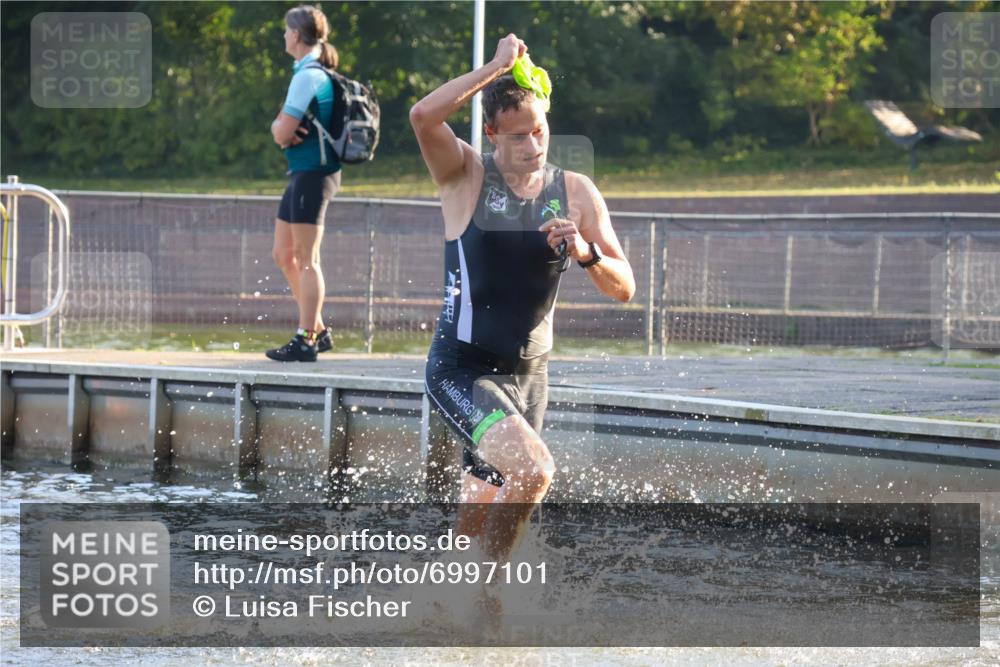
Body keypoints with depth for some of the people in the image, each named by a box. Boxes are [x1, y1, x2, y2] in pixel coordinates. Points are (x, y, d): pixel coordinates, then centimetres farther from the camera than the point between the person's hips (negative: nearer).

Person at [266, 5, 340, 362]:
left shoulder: (307, 76, -15)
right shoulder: (312, 73, 16)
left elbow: (282, 133, -18)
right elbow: (280, 130, 16)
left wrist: (282, 129, 3)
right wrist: (281, 127, -6)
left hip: (313, 172, -10)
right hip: (303, 172, 10)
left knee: (306, 259, -8)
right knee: (284, 255, 14)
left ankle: (305, 341, -7)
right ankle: (318, 330, 19)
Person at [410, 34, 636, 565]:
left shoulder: (576, 192, 3)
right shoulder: (465, 176, -8)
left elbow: (624, 288, 2)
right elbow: (423, 116, -29)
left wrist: (585, 253, -18)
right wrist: (498, 67, -23)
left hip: (529, 375, 5)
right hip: (461, 371, -5)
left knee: (478, 521, 13)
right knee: (534, 470, -25)